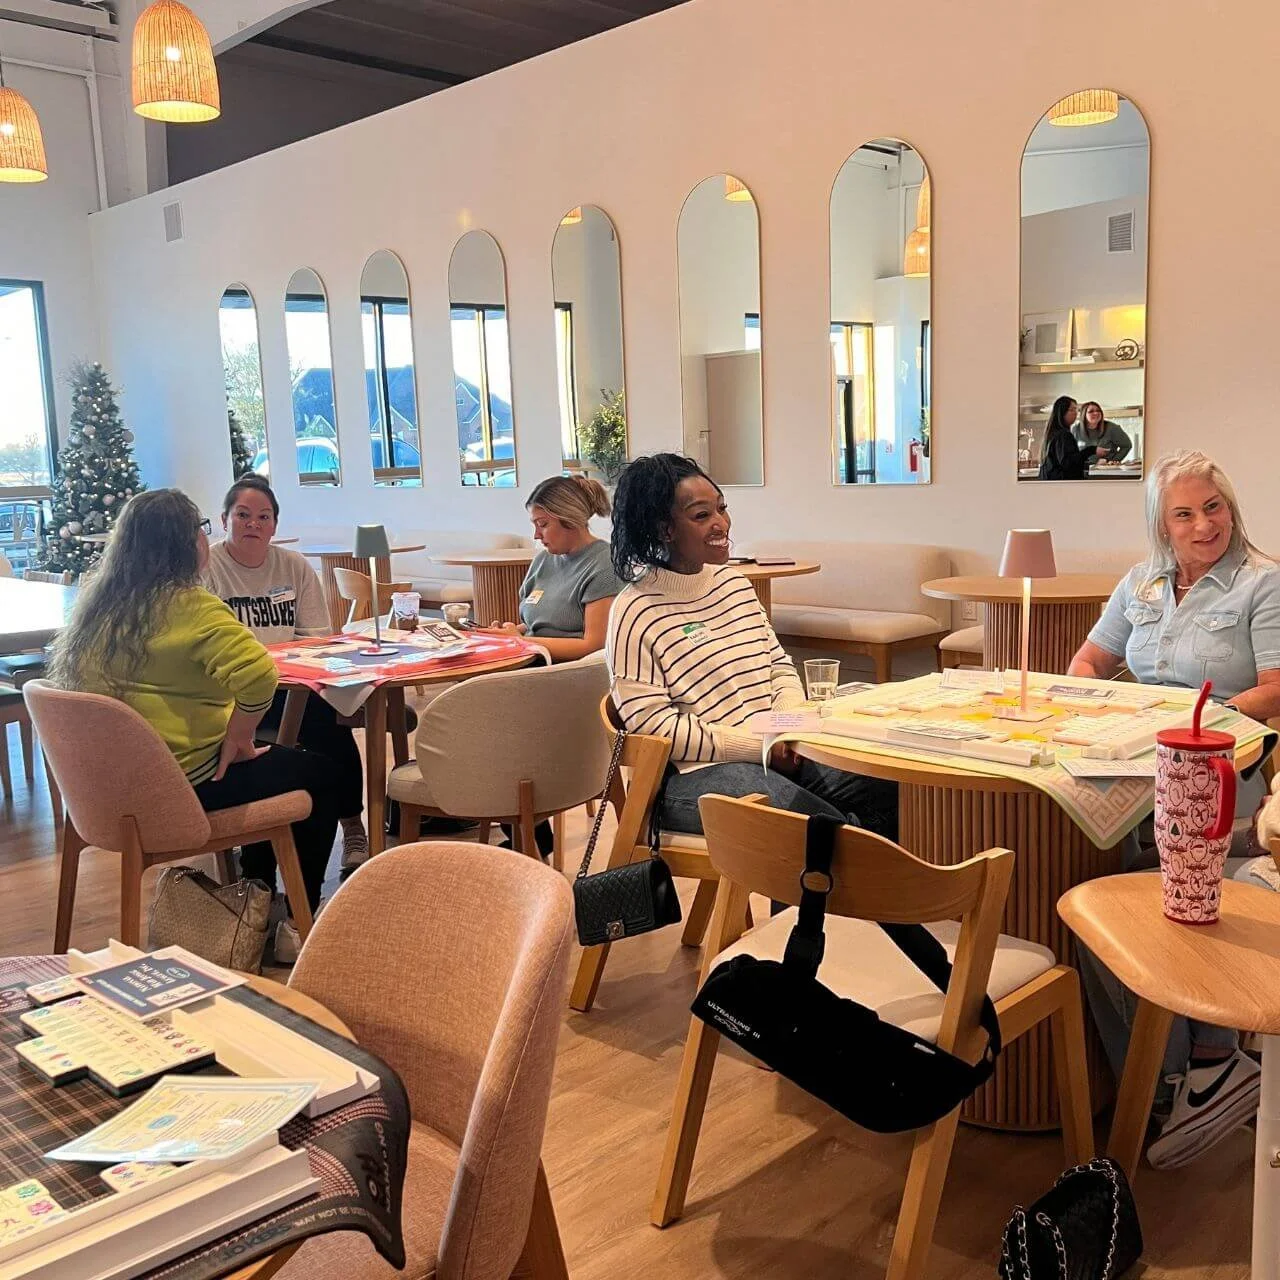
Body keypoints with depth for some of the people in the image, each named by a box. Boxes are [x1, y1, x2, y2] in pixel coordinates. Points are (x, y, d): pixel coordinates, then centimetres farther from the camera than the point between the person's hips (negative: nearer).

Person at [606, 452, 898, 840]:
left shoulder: (734, 581, 14)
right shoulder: (635, 613, -10)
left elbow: (777, 661, 21)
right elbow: (652, 725, -15)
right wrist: (758, 746, -15)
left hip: (778, 752, 8)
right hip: (694, 771, -7)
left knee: (888, 790, -8)